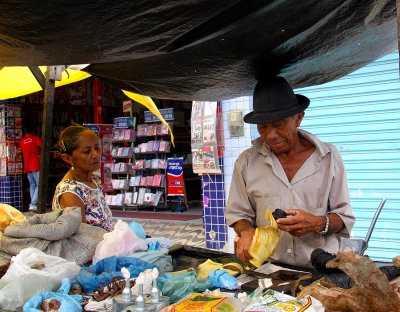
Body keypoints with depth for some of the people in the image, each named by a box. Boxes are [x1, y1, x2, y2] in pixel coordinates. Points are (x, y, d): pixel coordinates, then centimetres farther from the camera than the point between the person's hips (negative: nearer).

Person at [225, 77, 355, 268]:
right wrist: (246, 231, -10)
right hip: (267, 268, 1)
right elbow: (238, 214, 11)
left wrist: (318, 223, -13)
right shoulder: (246, 162, 3)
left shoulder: (329, 157, 3)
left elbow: (345, 217, 6)